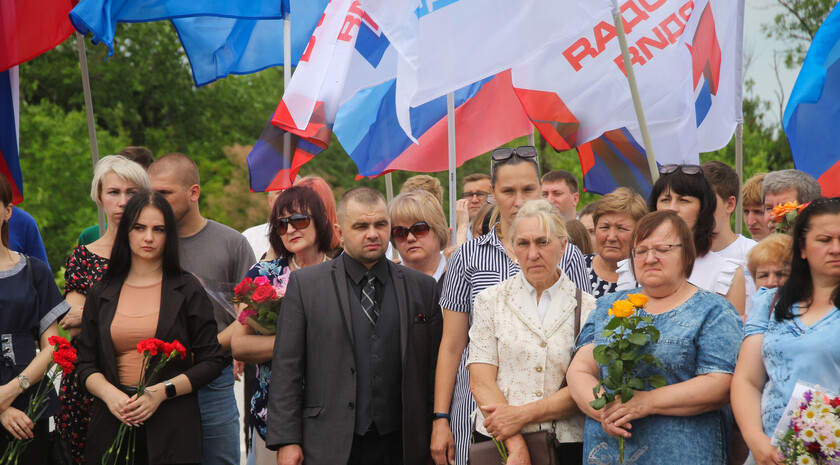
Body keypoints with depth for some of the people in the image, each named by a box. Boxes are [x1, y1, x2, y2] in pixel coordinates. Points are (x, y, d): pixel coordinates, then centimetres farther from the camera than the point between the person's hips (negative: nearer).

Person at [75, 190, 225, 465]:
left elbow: (212, 362, -1)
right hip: (112, 422, 2)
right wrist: (109, 393, -10)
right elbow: (86, 365, 10)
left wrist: (161, 392, -12)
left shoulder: (187, 290, 2)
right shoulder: (101, 294, 10)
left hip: (172, 424, -2)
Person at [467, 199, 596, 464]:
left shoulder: (587, 308, 2)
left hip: (568, 443, 0)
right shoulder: (491, 301, 4)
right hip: (499, 442, 0)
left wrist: (523, 414, -14)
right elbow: (480, 380, -4)